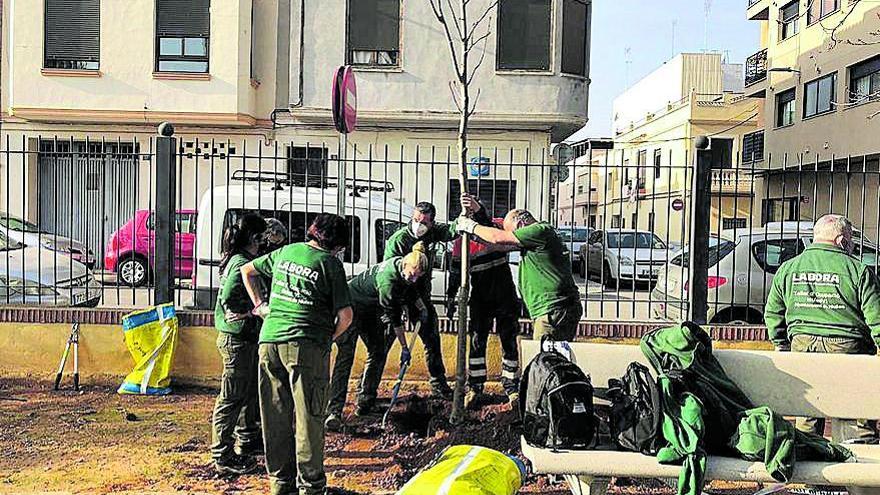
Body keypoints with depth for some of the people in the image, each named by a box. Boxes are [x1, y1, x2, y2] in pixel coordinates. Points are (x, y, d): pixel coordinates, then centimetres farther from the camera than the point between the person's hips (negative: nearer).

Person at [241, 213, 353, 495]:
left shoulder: (285, 252, 15)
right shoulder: (330, 263, -1)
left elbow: (247, 271, 30)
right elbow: (345, 315, -6)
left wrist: (259, 304, 28)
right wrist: (330, 338, 10)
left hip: (269, 340, 5)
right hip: (306, 344, -5)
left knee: (276, 416, 13)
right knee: (308, 417, 4)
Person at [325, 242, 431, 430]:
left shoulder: (401, 266, -10)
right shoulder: (387, 281, -35)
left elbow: (409, 288, 16)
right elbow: (394, 318, -26)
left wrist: (421, 307, 18)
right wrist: (404, 347, -17)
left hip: (370, 311, 10)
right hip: (351, 307, -10)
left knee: (378, 351, 7)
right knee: (346, 356, -18)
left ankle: (365, 401, 13)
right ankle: (334, 411, -23)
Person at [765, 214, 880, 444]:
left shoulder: (787, 269, 8)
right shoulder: (859, 271, -4)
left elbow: (772, 313, 13)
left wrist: (780, 344, 22)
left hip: (802, 347, 4)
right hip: (848, 348, -3)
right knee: (855, 420, 0)